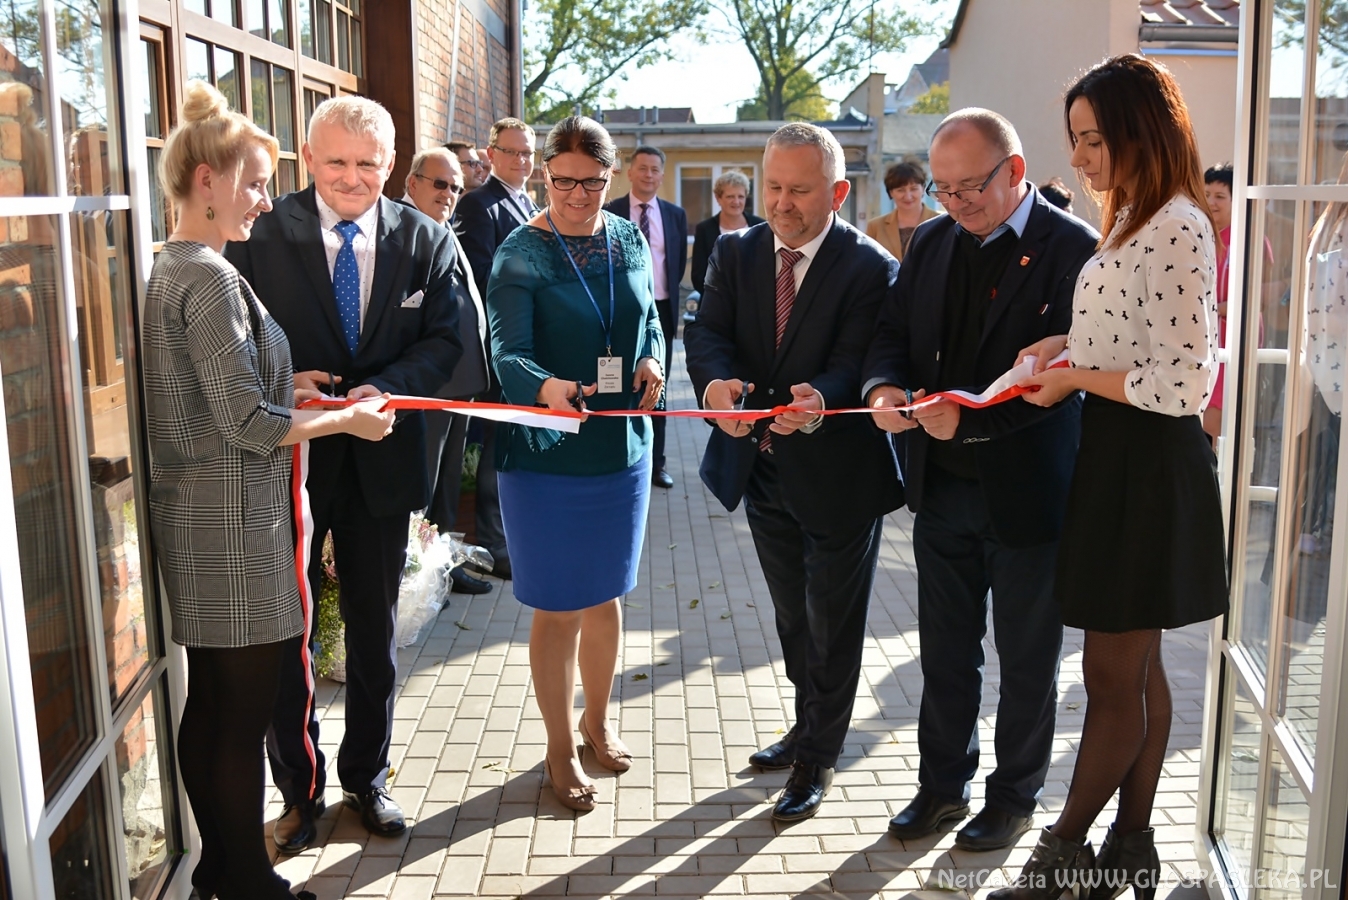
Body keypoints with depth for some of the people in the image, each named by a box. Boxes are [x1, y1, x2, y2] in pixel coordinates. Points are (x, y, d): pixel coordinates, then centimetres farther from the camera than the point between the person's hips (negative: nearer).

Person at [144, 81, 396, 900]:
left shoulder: (172, 271, 12)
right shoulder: (210, 279, -18)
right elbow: (249, 424, -20)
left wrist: (290, 387, 14)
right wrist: (348, 420, -9)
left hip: (197, 518, 10)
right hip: (234, 523, -10)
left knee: (211, 706, 17)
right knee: (243, 716, 2)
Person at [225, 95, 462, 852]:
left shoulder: (426, 242, -2)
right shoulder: (262, 234, -8)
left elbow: (442, 342, -2)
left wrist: (383, 389, -19)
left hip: (381, 458, 2)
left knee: (375, 629, 16)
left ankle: (367, 775, 35)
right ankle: (300, 788, 28)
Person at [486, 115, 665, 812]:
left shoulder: (629, 240, 4)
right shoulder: (521, 253, -12)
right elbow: (508, 352, -21)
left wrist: (652, 359, -6)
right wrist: (547, 387, -42)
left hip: (623, 446, 5)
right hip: (546, 457, -5)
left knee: (605, 595, 19)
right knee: (557, 609, 4)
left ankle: (597, 720, 40)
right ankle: (560, 749, 22)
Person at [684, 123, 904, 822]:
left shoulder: (870, 268, -16)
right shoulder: (736, 253, -1)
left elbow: (855, 364, -25)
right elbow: (707, 332, -11)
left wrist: (819, 403, -46)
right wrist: (715, 380, -33)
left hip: (837, 473, -5)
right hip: (763, 468, 5)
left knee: (833, 624, 10)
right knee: (792, 616, 23)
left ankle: (817, 758, 28)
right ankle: (809, 728, 45)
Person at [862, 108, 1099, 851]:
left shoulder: (1072, 248, -13)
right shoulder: (931, 242, 6)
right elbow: (892, 333, 7)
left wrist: (970, 415, -28)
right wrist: (884, 386, -15)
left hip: (1026, 490, -5)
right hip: (942, 485, 5)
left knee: (1027, 658, 13)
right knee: (945, 651, 17)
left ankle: (1015, 797, 31)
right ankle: (943, 785, 34)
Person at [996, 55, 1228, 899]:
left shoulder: (1176, 229, -18)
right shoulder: (1137, 222, 12)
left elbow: (1183, 385, -23)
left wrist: (1075, 377, -13)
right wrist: (1066, 347, 4)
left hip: (1148, 468, -10)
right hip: (1118, 460, 10)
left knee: (1113, 677, 4)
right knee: (1138, 668, 17)